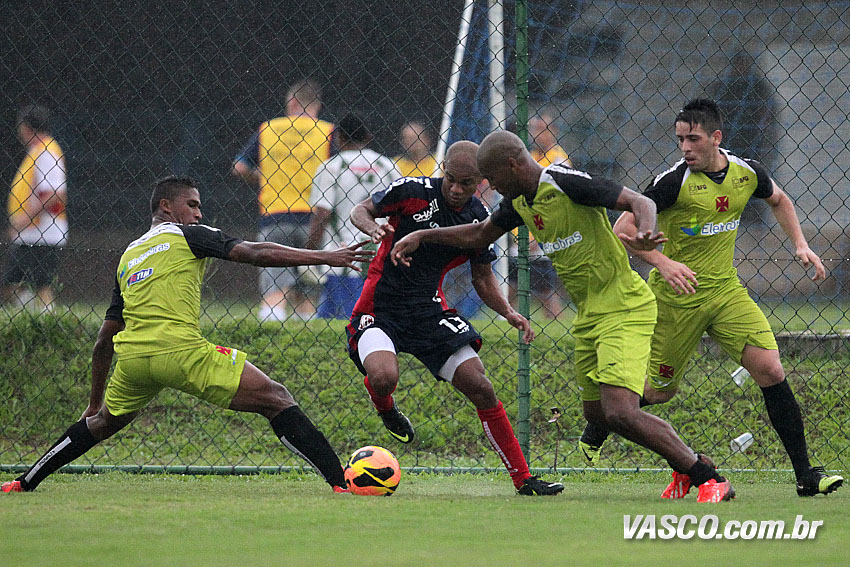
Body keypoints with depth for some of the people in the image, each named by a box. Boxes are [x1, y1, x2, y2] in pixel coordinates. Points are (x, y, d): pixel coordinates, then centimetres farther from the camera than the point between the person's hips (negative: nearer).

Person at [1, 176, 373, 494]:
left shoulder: (128, 257, 26)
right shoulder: (185, 236, 9)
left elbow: (104, 342, 29)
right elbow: (254, 253, -3)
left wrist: (95, 401, 38)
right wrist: (325, 257, -2)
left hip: (132, 357, 6)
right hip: (181, 350, -6)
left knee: (104, 421, 34)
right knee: (276, 400, -4)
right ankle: (340, 483, -17)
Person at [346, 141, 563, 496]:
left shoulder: (479, 220, 1)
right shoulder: (412, 191, -12)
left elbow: (483, 277, 14)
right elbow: (360, 210, 0)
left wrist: (509, 313, -3)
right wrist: (373, 228, -24)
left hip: (430, 312, 4)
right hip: (379, 307, -4)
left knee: (480, 387, -7)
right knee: (384, 378, -32)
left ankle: (523, 480, 2)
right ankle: (385, 410, 9)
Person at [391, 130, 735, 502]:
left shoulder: (566, 184, -18)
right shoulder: (520, 202, 9)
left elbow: (640, 203, -21)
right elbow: (479, 235, 26)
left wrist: (645, 233, -42)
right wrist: (421, 236, 20)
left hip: (624, 309, -10)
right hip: (590, 316, 10)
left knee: (620, 413, -21)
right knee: (596, 413, 14)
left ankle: (711, 481, -12)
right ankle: (687, 468, 26)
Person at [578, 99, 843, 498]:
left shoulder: (747, 172, -2)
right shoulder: (675, 181, -18)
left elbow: (778, 200, 22)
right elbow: (623, 228, -17)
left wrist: (800, 245, 10)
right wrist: (663, 263, -30)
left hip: (726, 290, 4)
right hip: (677, 297, -4)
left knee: (770, 370, -12)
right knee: (659, 390, 6)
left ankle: (805, 476, -9)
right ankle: (596, 428, 36)